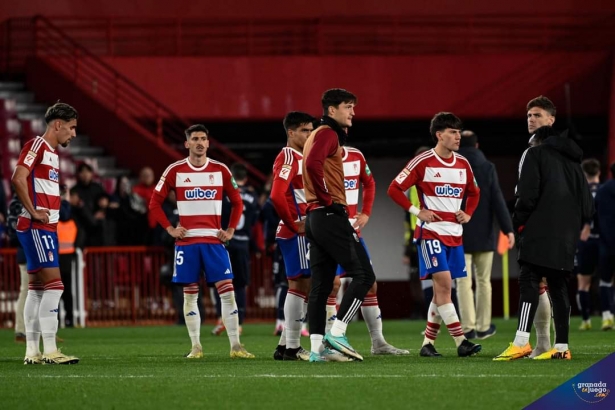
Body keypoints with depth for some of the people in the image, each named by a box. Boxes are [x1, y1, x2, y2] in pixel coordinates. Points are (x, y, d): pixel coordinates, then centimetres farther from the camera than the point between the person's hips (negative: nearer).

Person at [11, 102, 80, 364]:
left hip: (46, 229, 10)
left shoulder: (53, 153, 19)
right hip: (36, 228, -10)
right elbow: (18, 179, -22)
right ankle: (49, 351, -14)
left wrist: (51, 213, 12)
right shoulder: (37, 146, -11)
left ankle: (32, 352, 11)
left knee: (37, 288, 9)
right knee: (54, 285, -13)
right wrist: (34, 213, -19)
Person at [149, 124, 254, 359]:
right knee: (190, 294, 1)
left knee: (227, 290, -7)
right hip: (187, 241, -1)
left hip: (214, 240, 1)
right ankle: (195, 347, 8)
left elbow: (237, 202, 15)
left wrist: (230, 230, 4)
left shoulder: (220, 170, 5)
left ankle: (235, 346, -5)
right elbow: (155, 203, 7)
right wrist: (170, 229, -3)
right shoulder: (175, 171, 2)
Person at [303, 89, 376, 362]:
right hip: (331, 216, -10)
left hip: (315, 218, 10)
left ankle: (316, 347, 3)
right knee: (363, 275, -8)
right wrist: (328, 199, -17)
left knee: (321, 285, 7)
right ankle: (337, 333, -14)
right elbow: (313, 164, -25)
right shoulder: (328, 134, -8)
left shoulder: (320, 135, 23)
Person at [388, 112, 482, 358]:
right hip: (431, 233, -6)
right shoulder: (423, 162, -7)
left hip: (454, 234, 6)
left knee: (442, 289, 5)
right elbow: (394, 189, -5)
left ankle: (428, 343, 12)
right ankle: (461, 342, -19)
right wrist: (417, 211, -12)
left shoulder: (463, 164, 10)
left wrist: (468, 214, 8)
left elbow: (474, 193, 26)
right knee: (443, 282, -15)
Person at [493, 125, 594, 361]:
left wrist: (518, 224, 2)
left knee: (529, 282, -11)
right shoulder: (573, 162, 22)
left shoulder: (535, 154, 2)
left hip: (540, 234, -6)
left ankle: (521, 343, -24)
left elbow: (527, 195, -10)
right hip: (566, 238, 6)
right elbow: (588, 207, 18)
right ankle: (561, 346, 7)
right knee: (558, 287, 10)